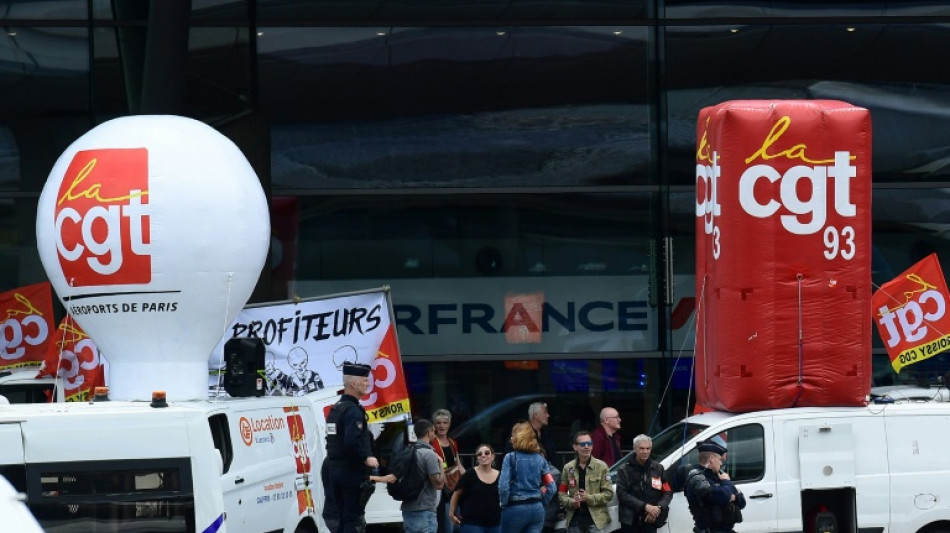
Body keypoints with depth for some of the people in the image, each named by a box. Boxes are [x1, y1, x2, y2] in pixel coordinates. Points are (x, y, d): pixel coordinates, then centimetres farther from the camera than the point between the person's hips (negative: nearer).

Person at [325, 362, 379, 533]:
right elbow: (352, 442, -29)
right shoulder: (353, 411, -15)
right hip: (353, 473, -9)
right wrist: (366, 459, -17)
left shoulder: (335, 408, 16)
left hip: (335, 472, 9)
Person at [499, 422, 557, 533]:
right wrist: (540, 501, 13)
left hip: (515, 509, -4)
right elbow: (551, 487, 3)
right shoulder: (540, 459, 7)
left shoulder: (511, 458, -6)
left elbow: (503, 486, -13)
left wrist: (503, 504, 1)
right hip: (537, 509, 4)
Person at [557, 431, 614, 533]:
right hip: (574, 520, 3)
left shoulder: (601, 466, 0)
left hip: (595, 519, -3)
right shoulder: (568, 468, 8)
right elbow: (561, 494, 8)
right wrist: (572, 502, -13)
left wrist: (589, 498, -16)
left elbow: (608, 494, -2)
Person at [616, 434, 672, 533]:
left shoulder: (658, 468, 10)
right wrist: (645, 506, -20)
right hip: (631, 521, -2)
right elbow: (622, 494, -10)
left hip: (650, 520, 2)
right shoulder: (625, 470, 0)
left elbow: (668, 492, 8)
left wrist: (659, 508, -13)